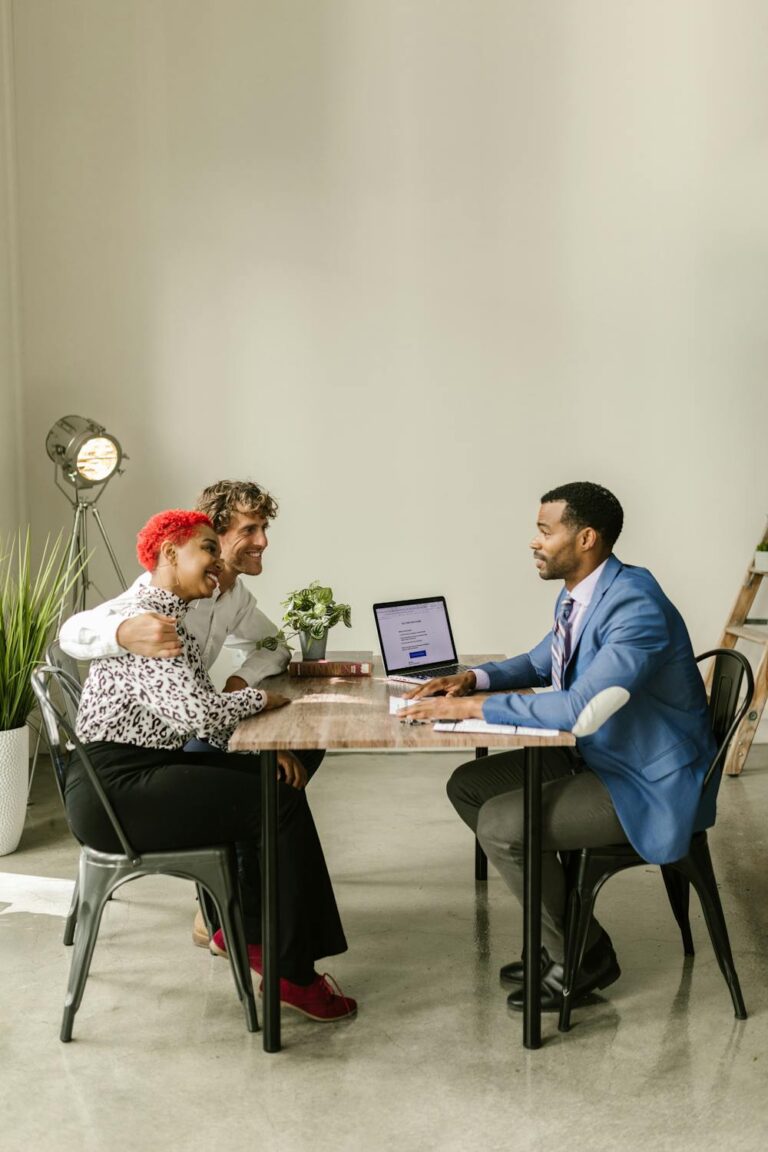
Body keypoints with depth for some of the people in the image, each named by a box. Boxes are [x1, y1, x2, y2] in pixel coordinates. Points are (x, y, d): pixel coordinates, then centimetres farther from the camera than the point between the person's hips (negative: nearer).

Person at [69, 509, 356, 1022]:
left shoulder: (174, 618, 15)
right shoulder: (143, 620, -17)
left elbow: (205, 713, 13)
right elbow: (195, 712, -28)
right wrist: (260, 698, -10)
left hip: (148, 769, 10)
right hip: (117, 787, -10)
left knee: (278, 779, 11)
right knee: (283, 805, -10)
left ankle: (247, 928, 21)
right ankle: (293, 974, 2)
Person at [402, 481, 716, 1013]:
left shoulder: (636, 606, -26)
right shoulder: (579, 595, 3)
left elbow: (581, 709, -36)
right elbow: (540, 663, 20)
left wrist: (474, 706, -29)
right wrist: (472, 679, 1)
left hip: (651, 786, -10)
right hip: (596, 756, 10)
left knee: (501, 823, -19)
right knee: (468, 786, 6)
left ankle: (581, 956, 4)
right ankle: (560, 930, 16)